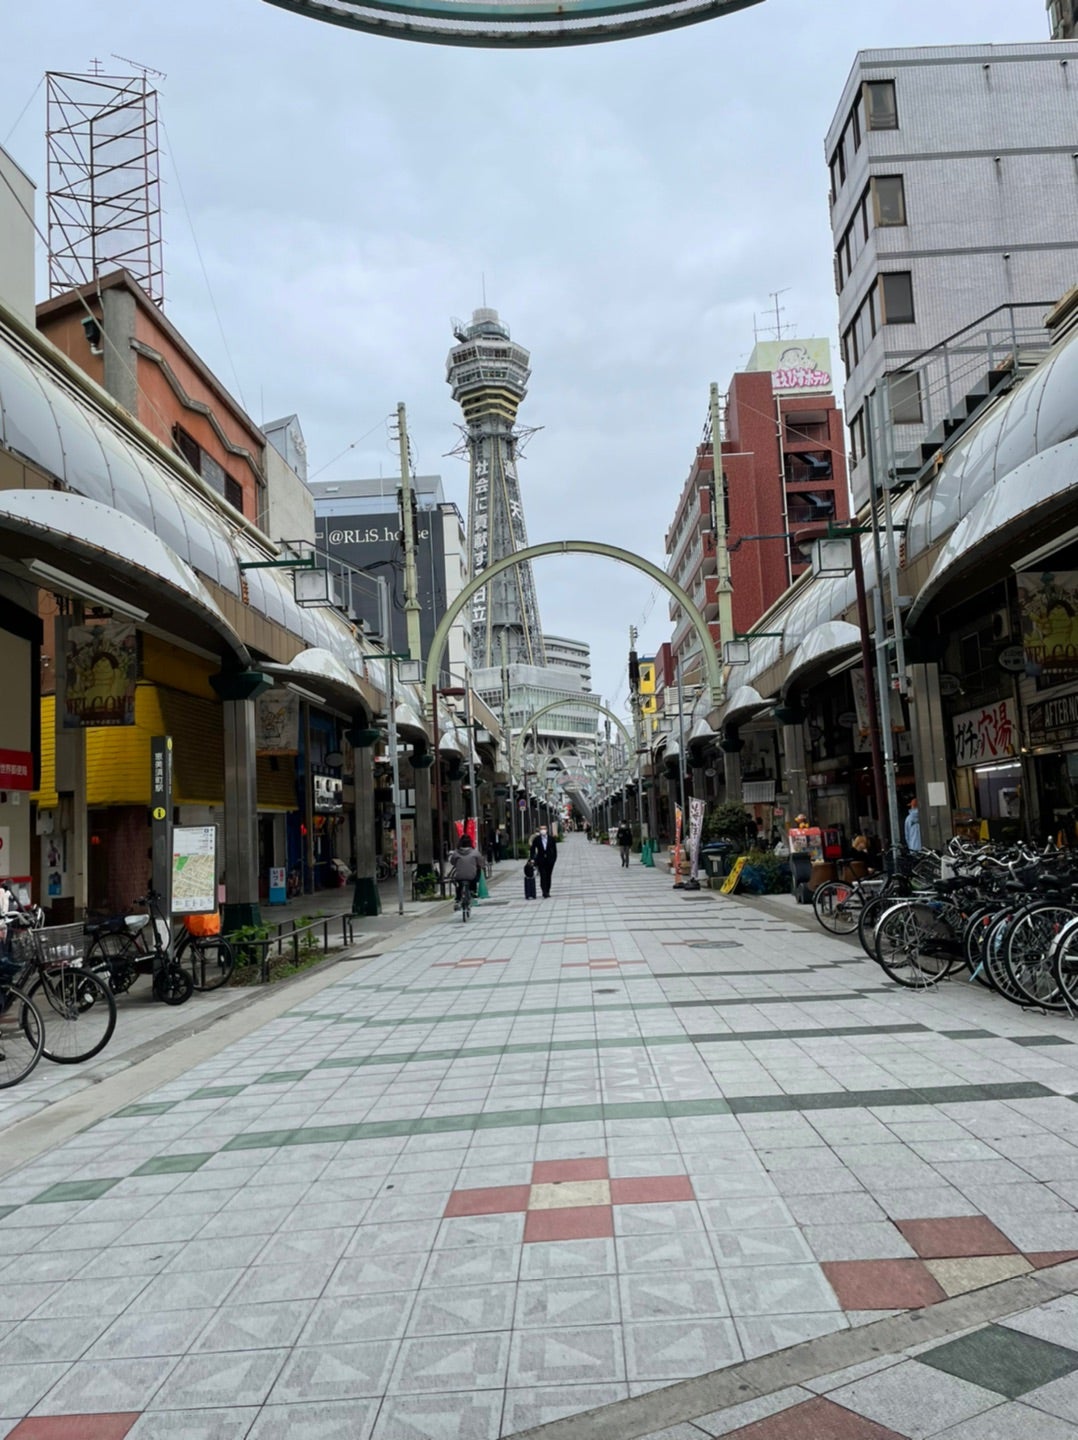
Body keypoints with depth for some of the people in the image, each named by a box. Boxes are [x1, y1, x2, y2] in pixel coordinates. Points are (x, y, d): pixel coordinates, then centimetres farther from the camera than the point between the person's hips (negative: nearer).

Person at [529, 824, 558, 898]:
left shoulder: (551, 839, 1)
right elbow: (533, 849, 4)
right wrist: (532, 858, -4)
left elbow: (555, 850, 6)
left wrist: (554, 858, 1)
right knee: (543, 877, -9)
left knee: (548, 877, 6)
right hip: (541, 861, -2)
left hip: (550, 860, 2)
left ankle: (547, 892, 15)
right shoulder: (536, 839, -2)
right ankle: (545, 893, -12)